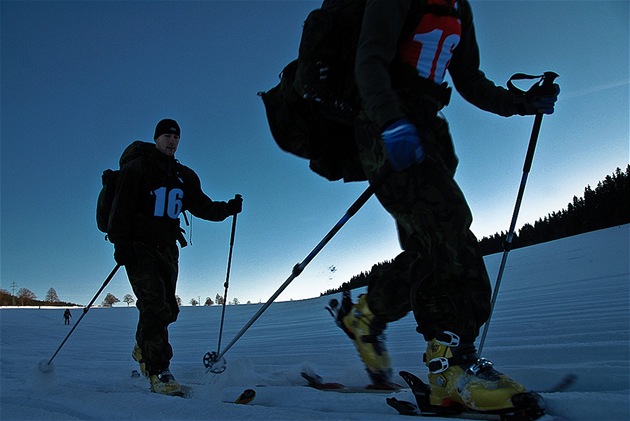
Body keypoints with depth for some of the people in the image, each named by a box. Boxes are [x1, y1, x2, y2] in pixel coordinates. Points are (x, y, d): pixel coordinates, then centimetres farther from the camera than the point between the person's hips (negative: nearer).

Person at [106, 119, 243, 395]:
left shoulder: (185, 176, 15)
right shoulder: (137, 170, 0)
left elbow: (201, 206, 10)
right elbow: (121, 209, -5)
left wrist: (226, 209, -7)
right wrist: (119, 243, -16)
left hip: (167, 248, 5)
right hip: (139, 246, -5)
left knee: (168, 309, 9)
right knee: (155, 307, -18)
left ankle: (143, 350, 35)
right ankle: (159, 372, -14)